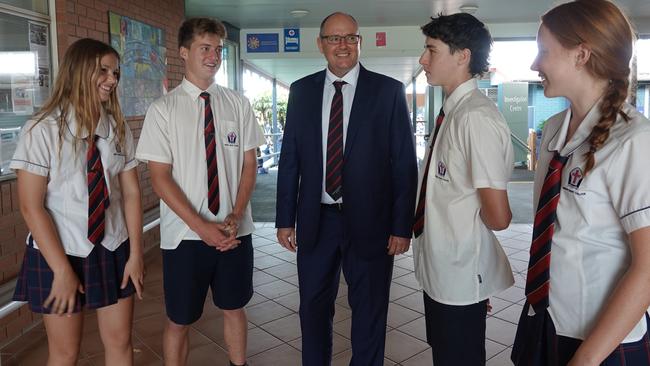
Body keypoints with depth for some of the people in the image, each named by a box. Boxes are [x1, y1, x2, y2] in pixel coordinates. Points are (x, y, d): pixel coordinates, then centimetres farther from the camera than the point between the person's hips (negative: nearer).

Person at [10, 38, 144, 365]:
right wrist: (62, 269, -15)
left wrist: (135, 253, -3)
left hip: (113, 250, 4)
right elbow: (31, 207, -14)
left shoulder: (118, 129, -1)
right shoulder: (42, 129, -14)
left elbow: (131, 193, 0)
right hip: (58, 253, -3)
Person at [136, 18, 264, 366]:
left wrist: (235, 217, -11)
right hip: (185, 234, -2)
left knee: (234, 308, 19)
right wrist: (201, 226, -16)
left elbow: (249, 164, 2)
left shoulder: (238, 104, 2)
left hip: (235, 230, 2)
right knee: (179, 321, 12)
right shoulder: (163, 109, -5)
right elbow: (159, 177, -8)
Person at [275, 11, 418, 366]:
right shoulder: (302, 91, 3)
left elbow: (404, 163, -5)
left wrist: (402, 226, -8)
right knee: (314, 306, 18)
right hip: (316, 220, 3)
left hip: (369, 222, -2)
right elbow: (289, 159, 5)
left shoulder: (388, 91, -5)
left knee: (369, 310, 15)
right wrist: (285, 219, 3)